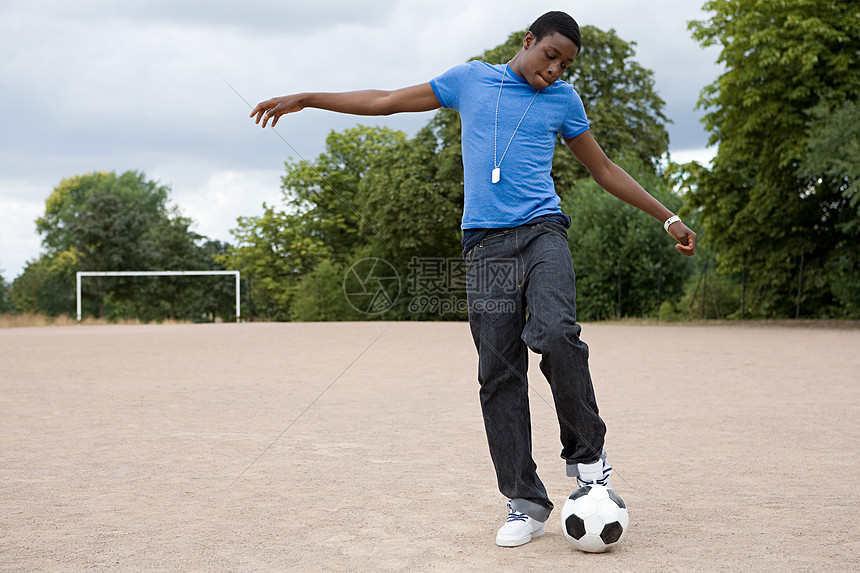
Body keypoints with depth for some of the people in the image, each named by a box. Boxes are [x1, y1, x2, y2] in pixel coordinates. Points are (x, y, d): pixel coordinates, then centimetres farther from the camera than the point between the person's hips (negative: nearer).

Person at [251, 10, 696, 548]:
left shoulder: (563, 99, 14)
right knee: (499, 373, -5)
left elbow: (605, 169, 23)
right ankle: (526, 503, 0)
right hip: (486, 242, 1)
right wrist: (305, 99, 20)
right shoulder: (470, 79, 14)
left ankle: (587, 452, -7)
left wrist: (668, 218, 22)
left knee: (555, 334, -28)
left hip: (542, 230, -1)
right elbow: (387, 101, 20)